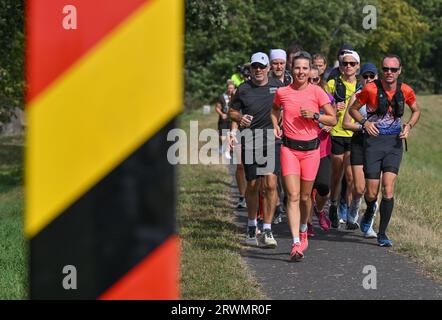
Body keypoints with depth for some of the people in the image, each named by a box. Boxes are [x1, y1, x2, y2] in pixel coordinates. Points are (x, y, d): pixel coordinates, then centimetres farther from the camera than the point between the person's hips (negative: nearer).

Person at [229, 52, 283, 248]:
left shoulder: (278, 86, 4)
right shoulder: (243, 89, 3)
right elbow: (232, 112, 12)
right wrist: (240, 118, -9)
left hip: (272, 141, -1)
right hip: (250, 142, 1)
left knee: (270, 184, -11)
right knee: (252, 186, 8)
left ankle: (267, 230, -6)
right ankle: (251, 225, 29)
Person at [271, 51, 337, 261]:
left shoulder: (316, 92, -3)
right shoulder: (282, 92, 1)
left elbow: (333, 119, 0)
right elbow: (275, 110, 24)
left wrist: (314, 116, -15)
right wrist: (275, 126, 6)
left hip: (311, 149, 0)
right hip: (289, 148, 0)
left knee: (305, 196, 10)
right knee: (293, 196, -10)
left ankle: (303, 230, 39)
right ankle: (296, 244, -15)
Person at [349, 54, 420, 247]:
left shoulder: (405, 91, 0)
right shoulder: (371, 89, -8)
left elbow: (416, 111, 19)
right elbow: (353, 109, 5)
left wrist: (409, 125, 0)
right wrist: (364, 122, -12)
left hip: (394, 142, 1)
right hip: (373, 140, -1)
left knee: (388, 190, -11)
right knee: (371, 193, -1)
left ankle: (382, 234, -1)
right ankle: (370, 211, 37)